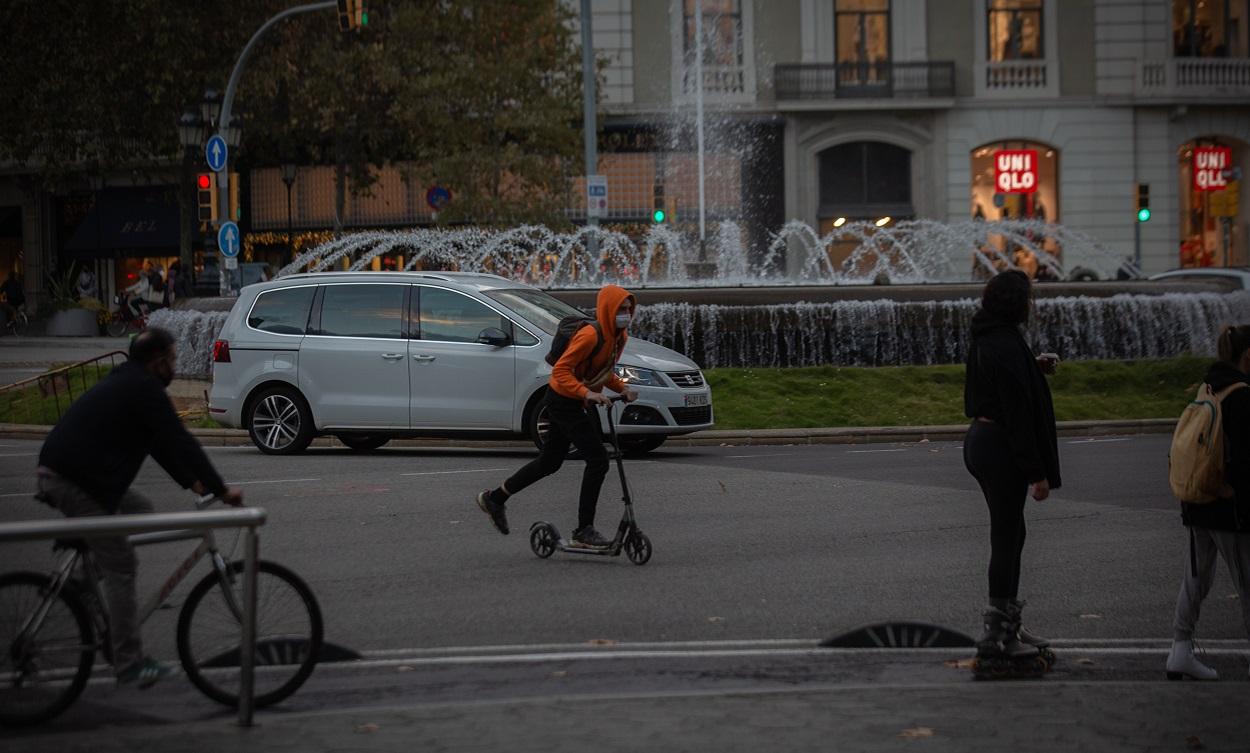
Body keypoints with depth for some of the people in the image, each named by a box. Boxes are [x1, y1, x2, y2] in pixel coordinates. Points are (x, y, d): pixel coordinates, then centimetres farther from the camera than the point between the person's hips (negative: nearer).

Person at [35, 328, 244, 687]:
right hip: (74, 482, -10)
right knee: (121, 568, -6)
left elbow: (161, 442, 28)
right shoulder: (145, 389, -10)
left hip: (57, 472, 10)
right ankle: (129, 665, -4)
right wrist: (220, 489, -9)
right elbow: (179, 442, -13)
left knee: (139, 508, 23)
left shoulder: (125, 383, 22)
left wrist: (191, 481, 28)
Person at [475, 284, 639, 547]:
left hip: (582, 403, 10)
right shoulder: (590, 335, -26)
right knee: (598, 460, -13)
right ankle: (583, 531, -7)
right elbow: (560, 371, -27)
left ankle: (495, 498, 33)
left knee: (550, 462, 18)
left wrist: (622, 389, 1)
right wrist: (587, 393, -38)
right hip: (564, 401, -10)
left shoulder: (620, 336, 3)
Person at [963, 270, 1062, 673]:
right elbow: (1018, 412, -22)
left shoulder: (987, 339, 9)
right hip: (1000, 448, -10)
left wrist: (1036, 366, 12)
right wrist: (1037, 472, -19)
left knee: (1010, 533, 19)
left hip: (980, 440, 10)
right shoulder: (1007, 346, -21)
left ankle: (1008, 625, 28)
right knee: (1006, 537, -3)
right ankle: (996, 635, 3)